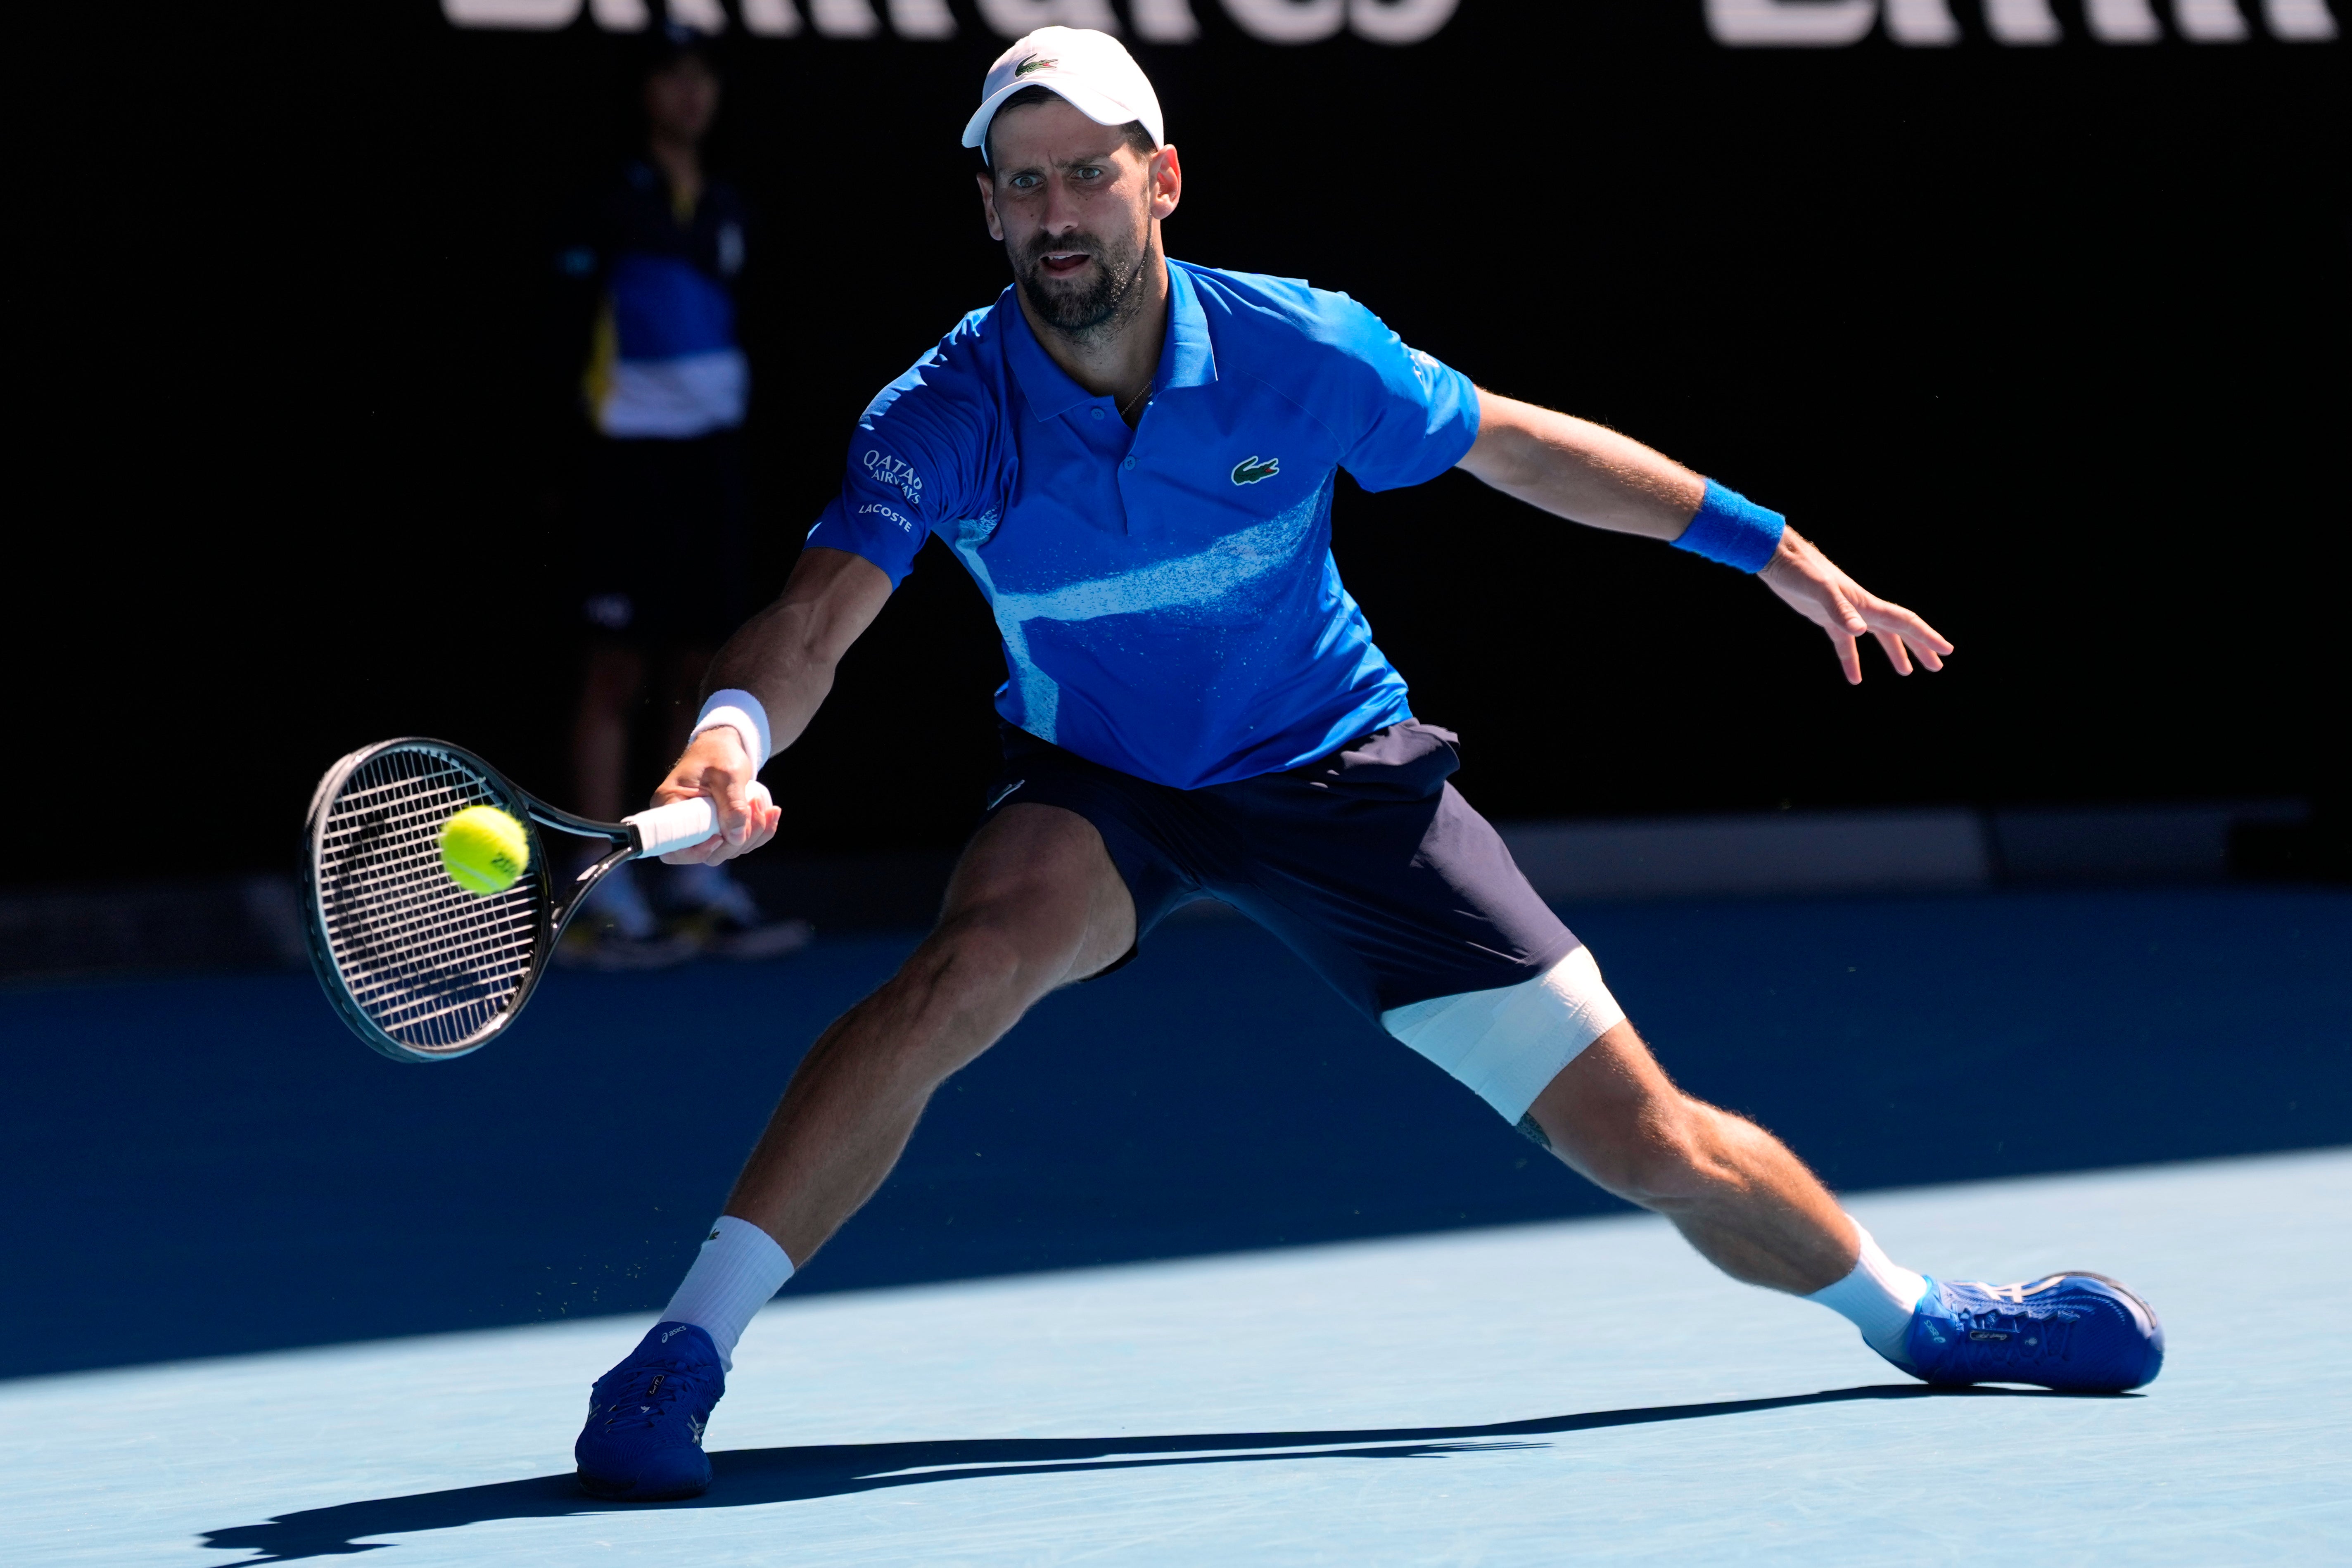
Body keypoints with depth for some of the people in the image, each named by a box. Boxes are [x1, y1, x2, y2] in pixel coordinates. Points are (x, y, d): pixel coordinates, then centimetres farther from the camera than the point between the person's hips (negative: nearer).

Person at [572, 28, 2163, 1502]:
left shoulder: (1298, 351, -18)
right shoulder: (944, 418, -21)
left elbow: (1519, 445, -1)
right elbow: (813, 625, -34)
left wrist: (1772, 547, 3)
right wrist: (733, 734, -58)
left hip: (1342, 772, 1)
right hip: (1095, 790, -1)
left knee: (1645, 1141, -1)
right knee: (974, 962, -36)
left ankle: (1912, 1312, 27)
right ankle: (685, 1352, -32)